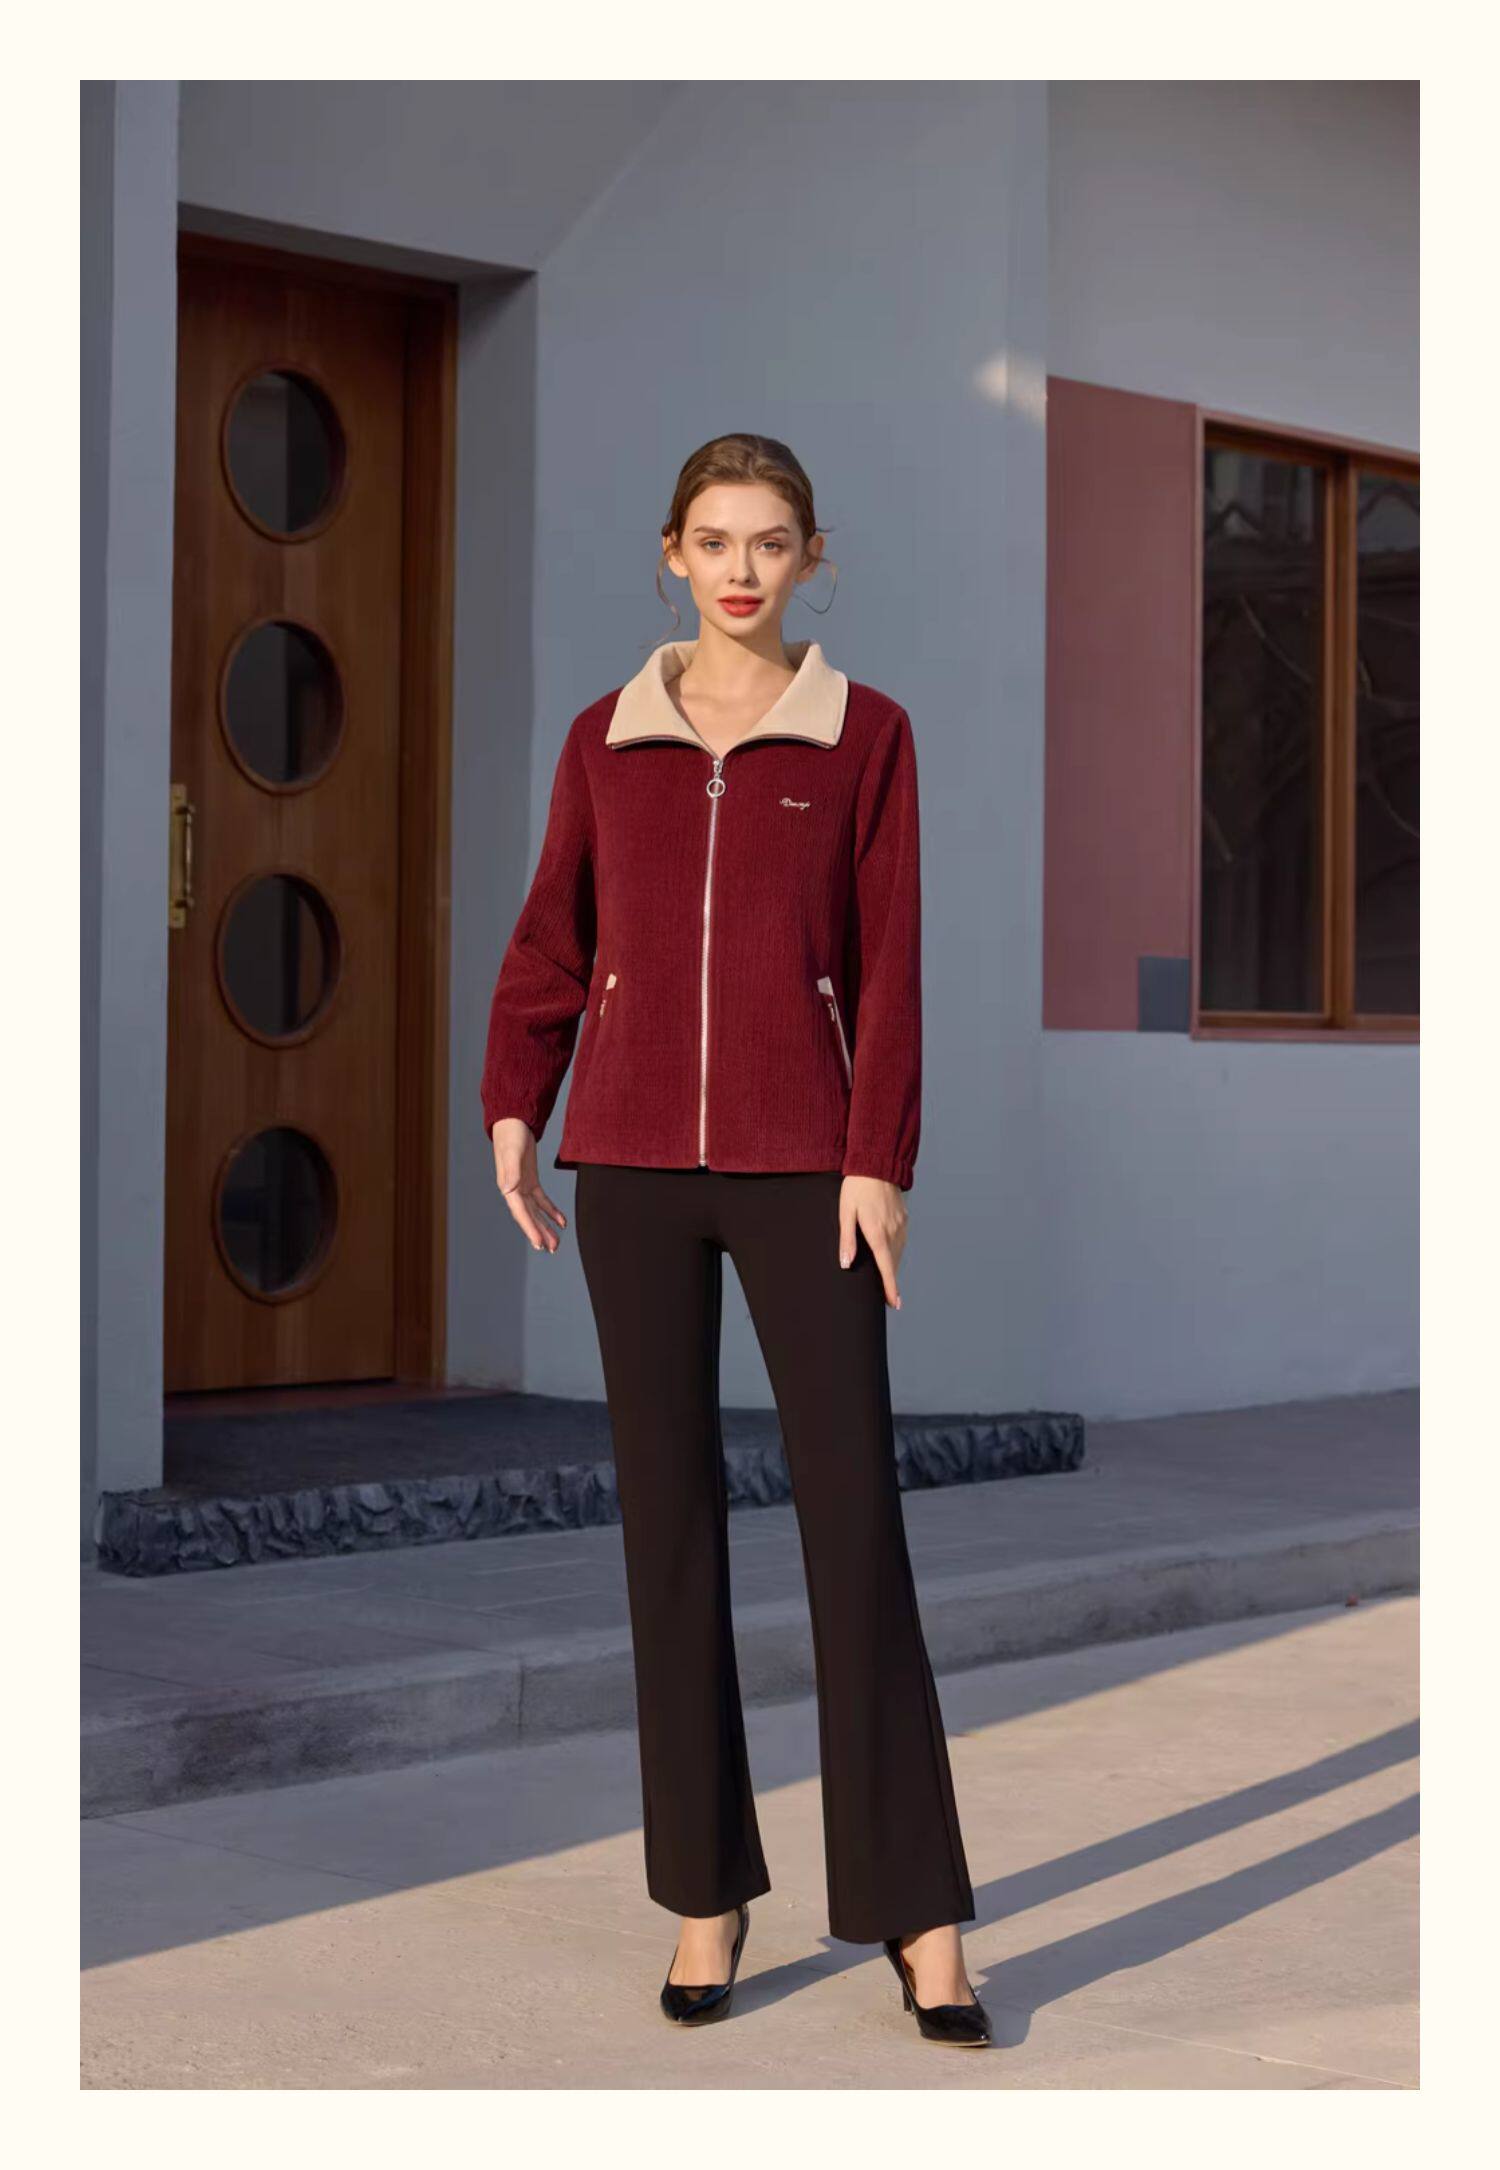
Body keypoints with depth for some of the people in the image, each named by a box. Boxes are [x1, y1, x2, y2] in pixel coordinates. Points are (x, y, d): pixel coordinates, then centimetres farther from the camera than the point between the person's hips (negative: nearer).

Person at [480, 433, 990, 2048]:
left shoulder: (866, 735, 3)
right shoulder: (603, 739, 8)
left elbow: (890, 965, -1)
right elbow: (549, 943, 13)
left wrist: (876, 1160, -8)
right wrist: (512, 1112, 2)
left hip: (798, 1166, -2)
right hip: (632, 1164, 2)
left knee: (854, 1514, -5)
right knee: (667, 1518, 5)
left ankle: (916, 1912, 2)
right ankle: (707, 1890, 15)